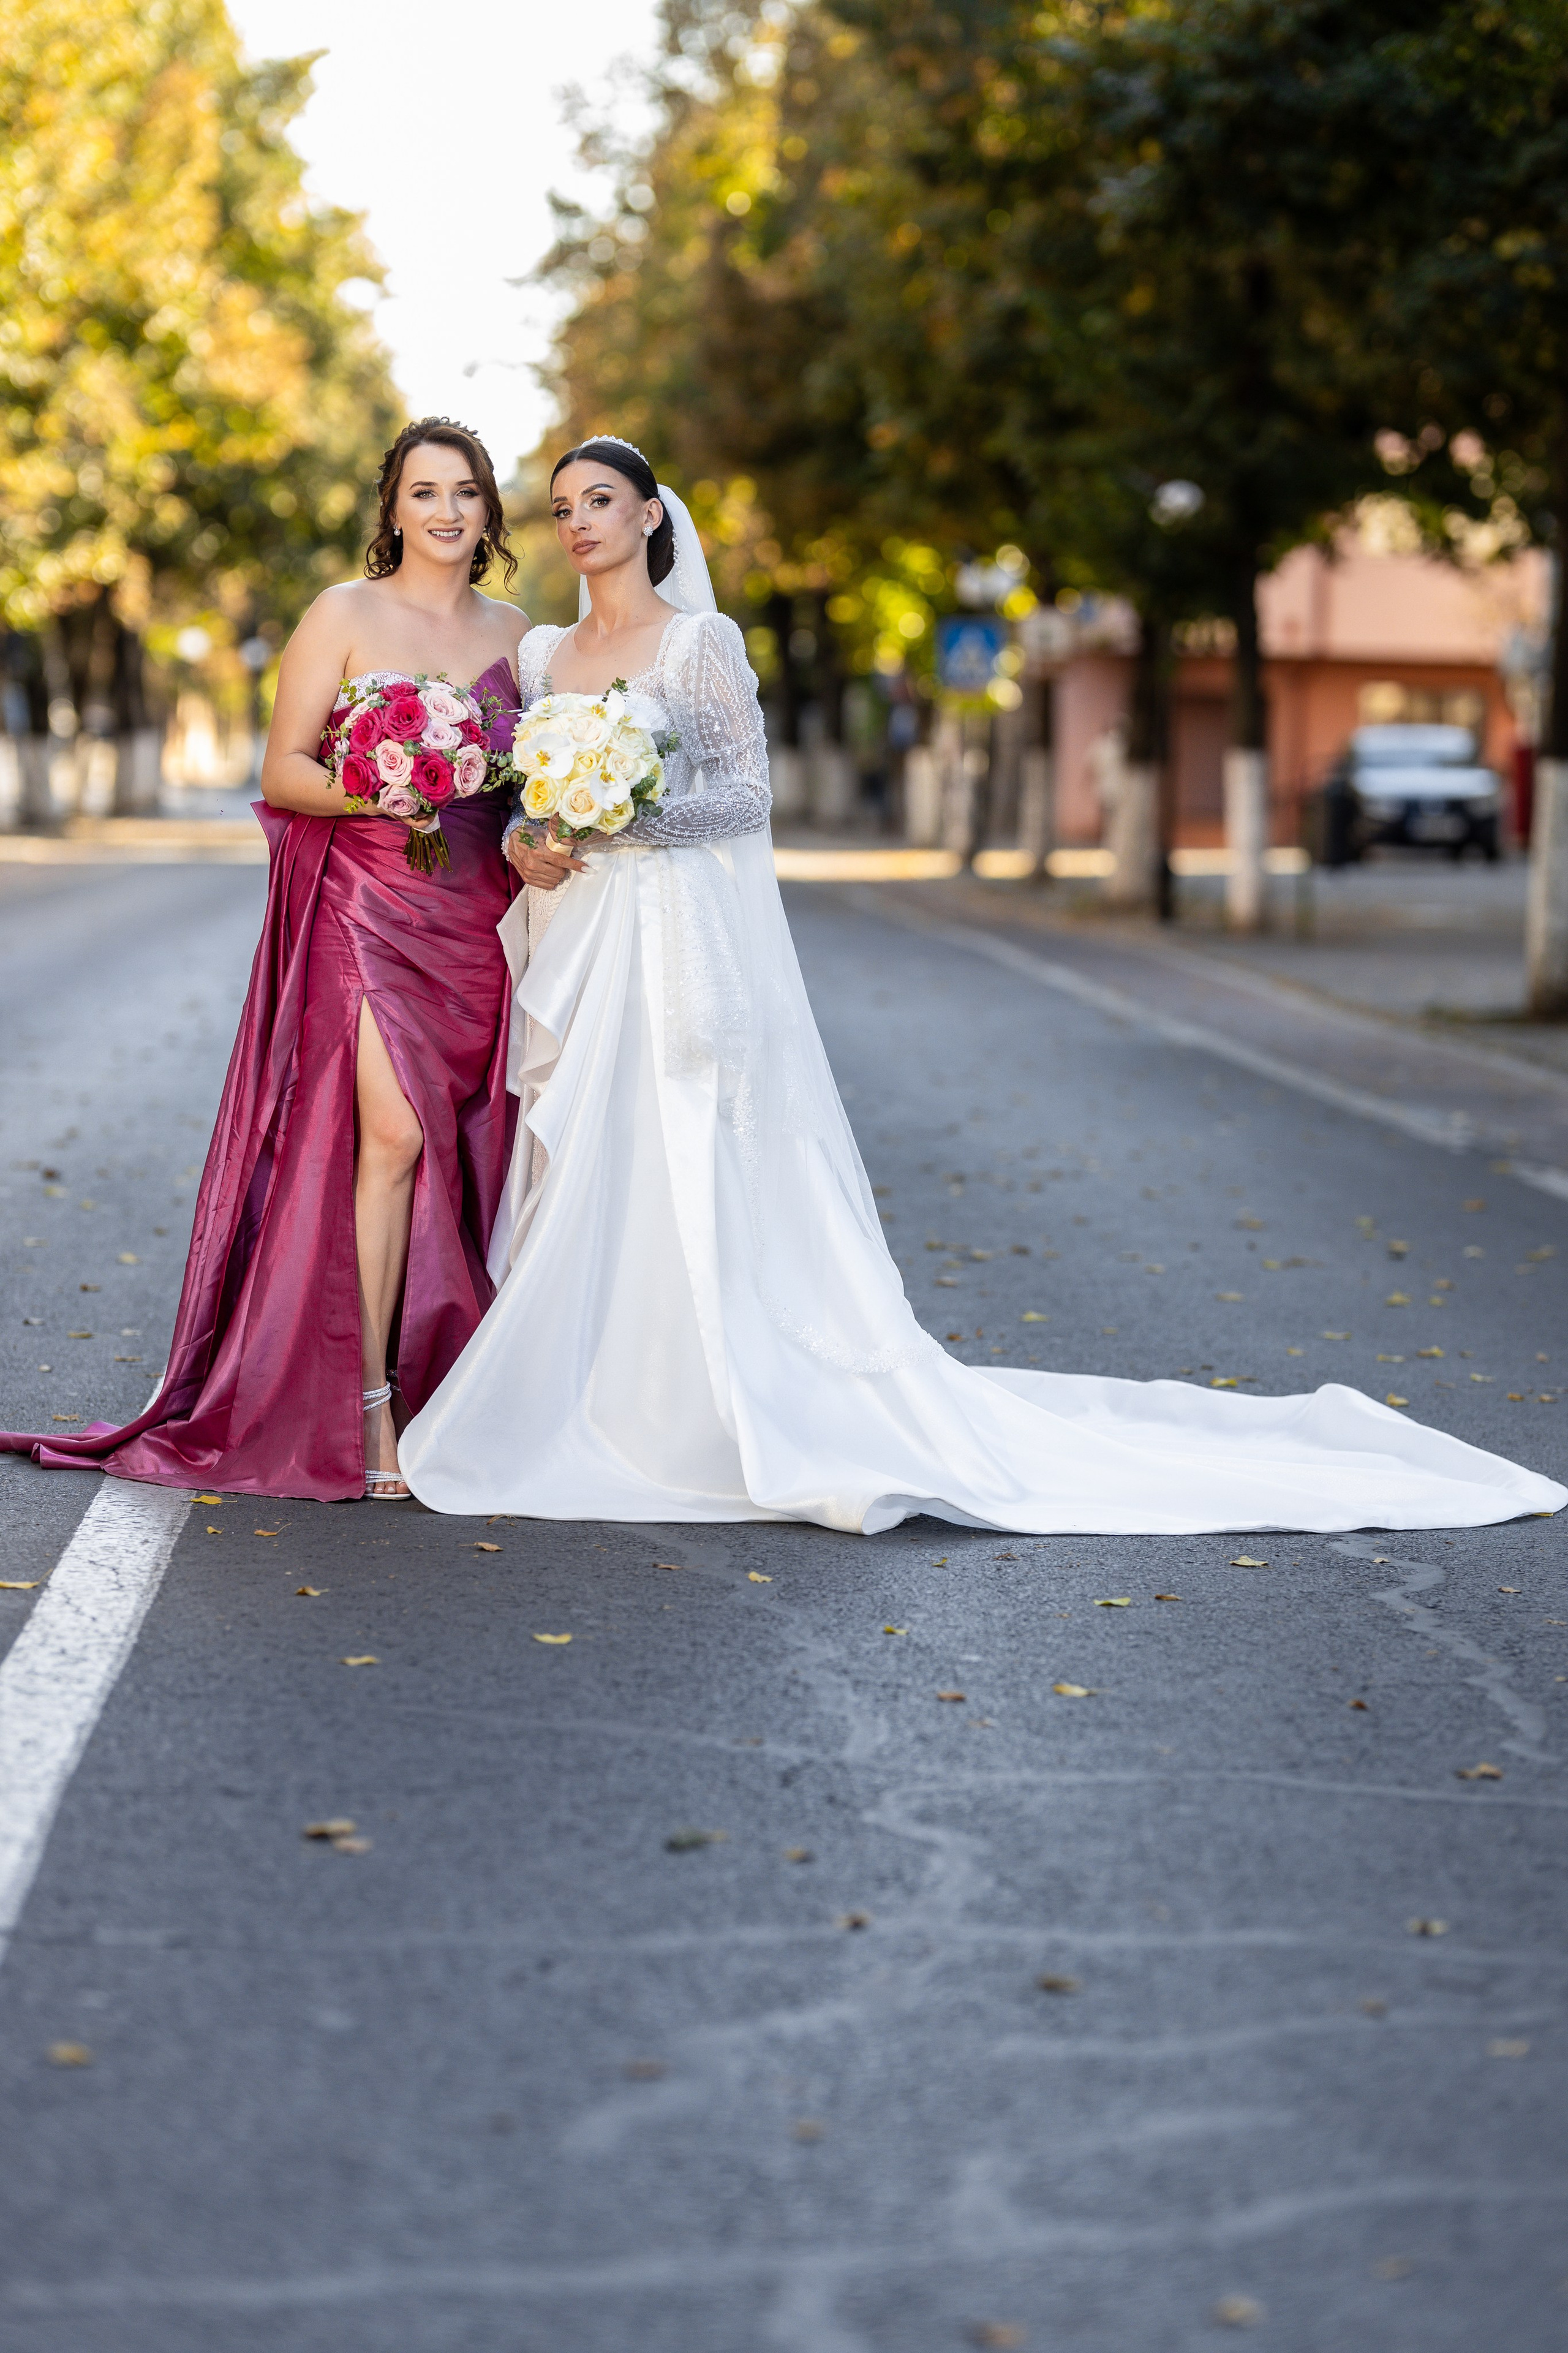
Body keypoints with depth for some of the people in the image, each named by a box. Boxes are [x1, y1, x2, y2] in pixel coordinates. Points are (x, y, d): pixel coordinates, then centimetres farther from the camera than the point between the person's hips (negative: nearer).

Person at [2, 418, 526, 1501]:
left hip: (481, 920, 5)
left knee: (476, 1147, 1)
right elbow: (283, 771, -1)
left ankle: (455, 1393, 9)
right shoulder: (344, 615, 1)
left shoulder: (515, 634, 15)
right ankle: (365, 1403, -12)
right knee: (395, 1131, -17)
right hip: (367, 909, -5)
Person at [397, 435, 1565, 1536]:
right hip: (573, 950, 6)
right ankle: (581, 1407, 9)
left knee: (700, 1185, -9)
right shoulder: (541, 655, 15)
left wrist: (626, 813, -18)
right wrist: (526, 845, -4)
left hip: (683, 947, -6)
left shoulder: (700, 642, -2)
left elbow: (746, 793, -6)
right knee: (580, 1189, 3)